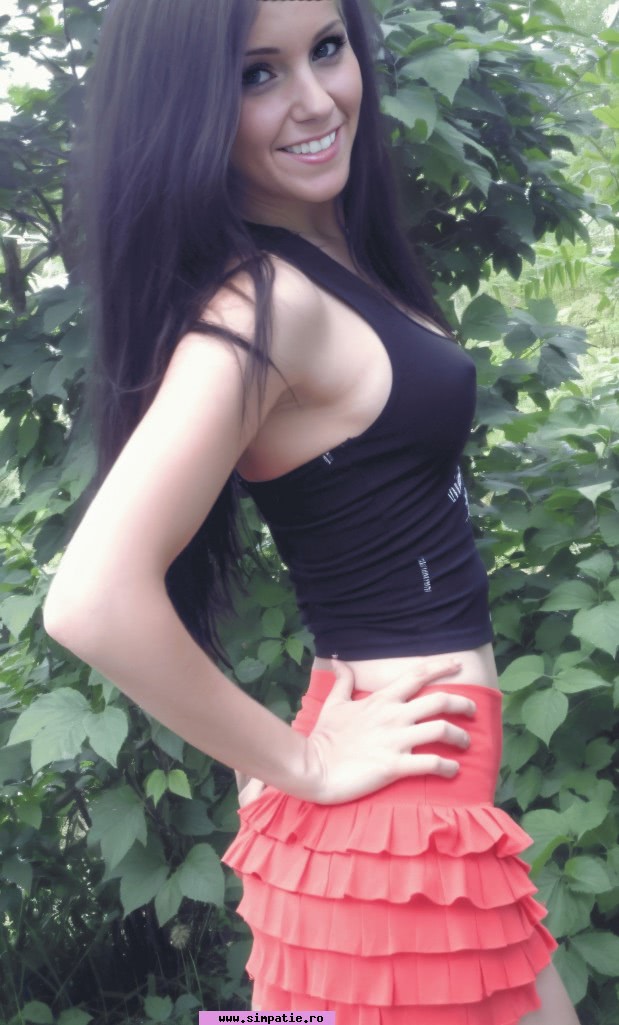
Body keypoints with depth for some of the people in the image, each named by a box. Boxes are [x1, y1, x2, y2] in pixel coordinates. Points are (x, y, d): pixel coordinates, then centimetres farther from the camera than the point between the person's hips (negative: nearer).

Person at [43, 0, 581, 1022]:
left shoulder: (334, 258, 5)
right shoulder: (260, 304, -22)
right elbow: (95, 602, -32)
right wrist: (306, 767, -18)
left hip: (437, 791, 9)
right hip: (399, 814, -9)